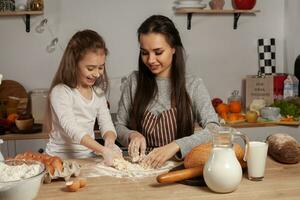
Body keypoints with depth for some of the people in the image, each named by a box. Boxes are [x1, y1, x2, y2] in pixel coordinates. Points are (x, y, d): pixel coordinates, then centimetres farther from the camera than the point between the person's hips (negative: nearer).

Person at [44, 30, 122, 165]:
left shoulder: (98, 91, 9)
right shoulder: (60, 92, -12)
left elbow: (106, 124, 3)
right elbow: (72, 129, -24)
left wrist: (110, 142, -20)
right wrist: (103, 150, -35)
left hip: (87, 158, 5)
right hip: (60, 159, -5)